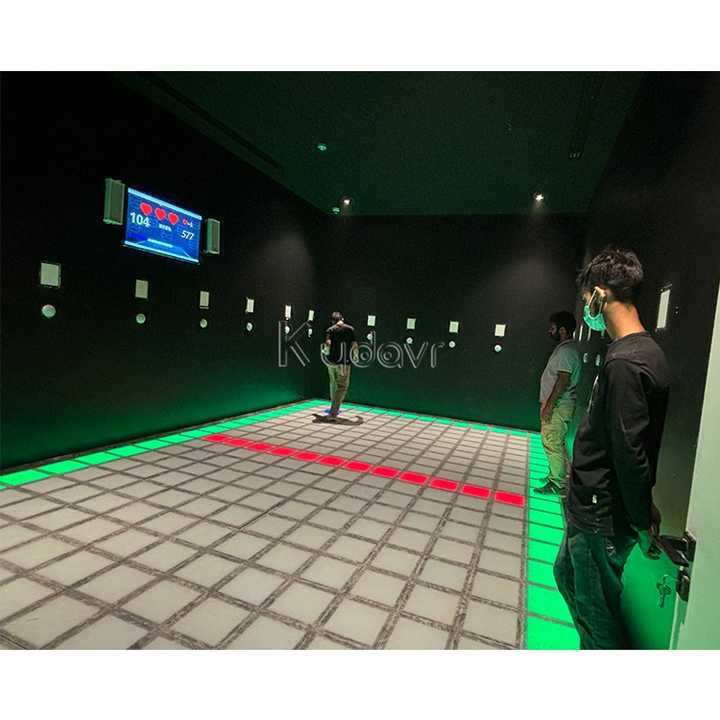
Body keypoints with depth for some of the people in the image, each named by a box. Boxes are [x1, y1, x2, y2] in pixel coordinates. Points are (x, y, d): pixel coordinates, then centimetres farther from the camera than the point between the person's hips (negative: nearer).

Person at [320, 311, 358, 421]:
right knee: (342, 387, -1)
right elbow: (354, 344, -1)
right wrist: (355, 355, 16)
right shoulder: (350, 329, 2)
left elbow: (328, 343, -13)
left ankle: (335, 409, 35)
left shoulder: (330, 329, 4)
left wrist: (325, 352, 6)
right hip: (343, 362, -3)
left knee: (334, 384, 21)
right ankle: (332, 413, -13)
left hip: (331, 361, 3)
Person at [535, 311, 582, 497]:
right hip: (557, 405, 10)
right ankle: (558, 476, 30)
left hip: (558, 407, -10)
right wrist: (547, 404, 21)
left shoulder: (566, 351, -17)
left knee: (552, 444, -5)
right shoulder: (565, 348, 15)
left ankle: (558, 485, 3)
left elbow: (563, 381, -24)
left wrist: (549, 406, -22)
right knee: (555, 443, 18)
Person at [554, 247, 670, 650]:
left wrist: (643, 521, -13)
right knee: (566, 575, 26)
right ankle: (592, 648, 47)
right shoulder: (646, 351, 6)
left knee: (599, 615, 10)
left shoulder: (625, 363, -26)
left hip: (602, 516, -10)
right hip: (593, 507, 10)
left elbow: (630, 454, -25)